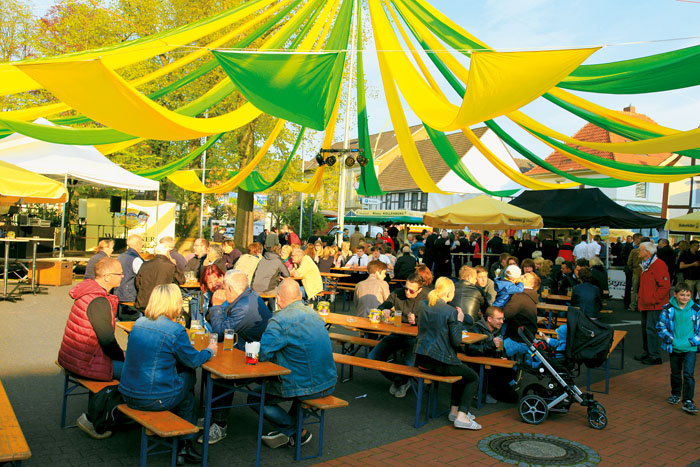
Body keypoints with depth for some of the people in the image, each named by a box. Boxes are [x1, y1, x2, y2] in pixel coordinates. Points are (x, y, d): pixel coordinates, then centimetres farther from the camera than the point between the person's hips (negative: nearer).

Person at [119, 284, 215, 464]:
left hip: (128, 394, 7)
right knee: (188, 376, 19)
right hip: (156, 400, -6)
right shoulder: (176, 330, -16)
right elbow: (193, 360, -3)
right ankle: (185, 443, 29)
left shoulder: (138, 323, 5)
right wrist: (209, 351, 17)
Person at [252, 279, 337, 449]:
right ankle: (289, 426, 32)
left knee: (254, 398, 11)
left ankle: (297, 433, 8)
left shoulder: (279, 321, -17)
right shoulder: (314, 314, 7)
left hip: (306, 388, -7)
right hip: (329, 384, 7)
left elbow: (262, 354, -19)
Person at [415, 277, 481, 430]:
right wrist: (459, 321, -1)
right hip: (440, 362, -7)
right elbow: (456, 342, -13)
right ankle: (461, 416, 5)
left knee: (460, 371, 31)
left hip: (422, 360, 8)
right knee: (473, 378, 14)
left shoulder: (423, 306, 5)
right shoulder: (451, 311, -14)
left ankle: (454, 410, 31)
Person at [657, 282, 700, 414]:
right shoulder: (668, 309, -5)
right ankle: (676, 394, 37)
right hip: (674, 347, 1)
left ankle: (688, 402, -4)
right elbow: (661, 326, 1)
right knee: (675, 373, 17)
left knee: (688, 374, -10)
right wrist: (670, 339, -9)